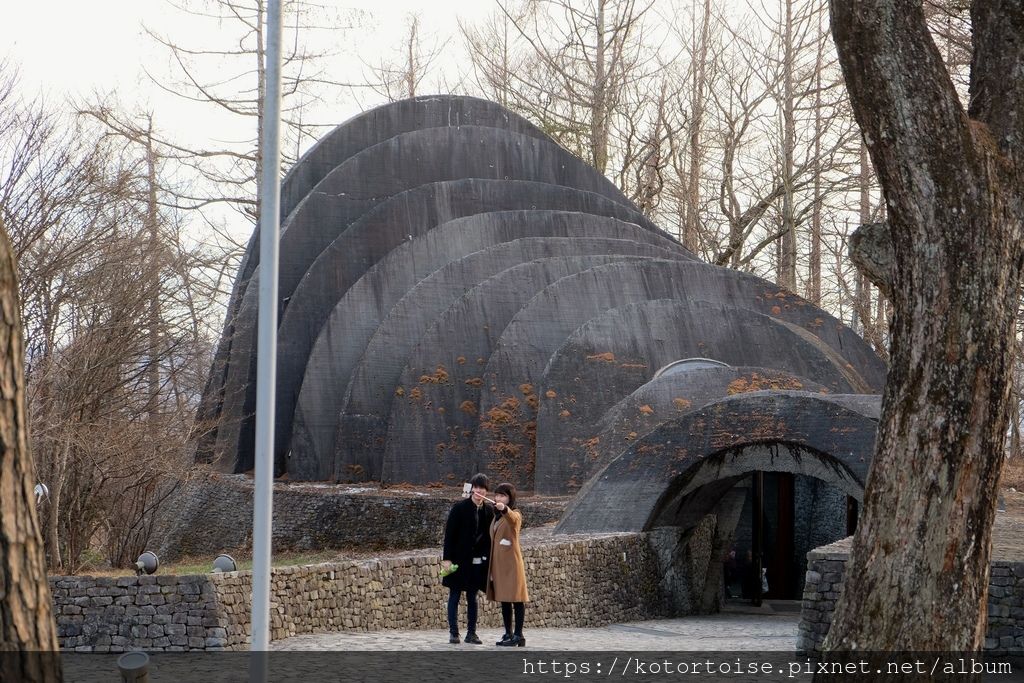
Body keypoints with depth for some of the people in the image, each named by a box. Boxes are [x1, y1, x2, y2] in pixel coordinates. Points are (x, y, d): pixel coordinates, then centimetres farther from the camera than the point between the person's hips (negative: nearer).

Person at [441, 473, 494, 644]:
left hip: (477, 561, 3)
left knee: (472, 598, 9)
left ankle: (471, 633, 13)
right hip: (459, 559, -3)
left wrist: (488, 559, 6)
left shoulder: (489, 511, 6)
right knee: (454, 596, 1)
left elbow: (490, 535, 10)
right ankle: (454, 633, 5)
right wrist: (446, 558, -11)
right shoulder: (459, 508, -6)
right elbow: (449, 534, -7)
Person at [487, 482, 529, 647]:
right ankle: (508, 634, 16)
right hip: (498, 564, 8)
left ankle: (518, 635, -7)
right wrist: (491, 568, 16)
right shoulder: (496, 517, 17)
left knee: (516, 598, -7)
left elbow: (512, 519, -33)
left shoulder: (515, 515, -6)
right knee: (504, 599, 10)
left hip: (511, 562, -8)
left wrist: (504, 509, -55)